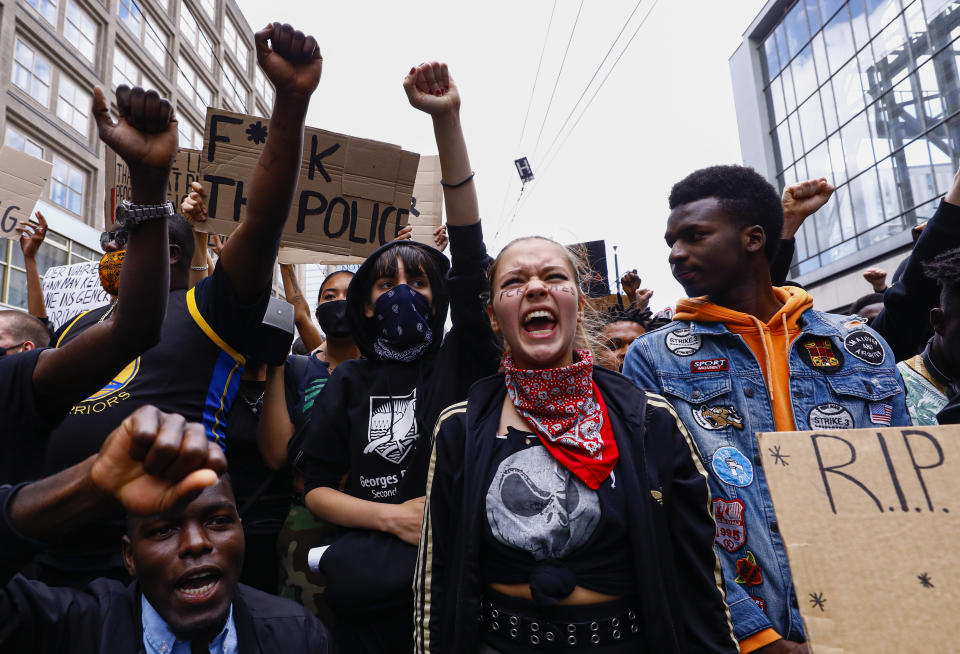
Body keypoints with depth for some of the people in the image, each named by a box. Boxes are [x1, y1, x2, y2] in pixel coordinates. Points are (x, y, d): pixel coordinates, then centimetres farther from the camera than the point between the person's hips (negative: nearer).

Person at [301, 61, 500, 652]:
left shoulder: (460, 360, -2)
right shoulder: (349, 384, 4)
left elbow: (470, 253, -14)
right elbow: (317, 489, 4)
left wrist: (448, 122, -20)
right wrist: (393, 516, -16)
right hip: (372, 592, 1)